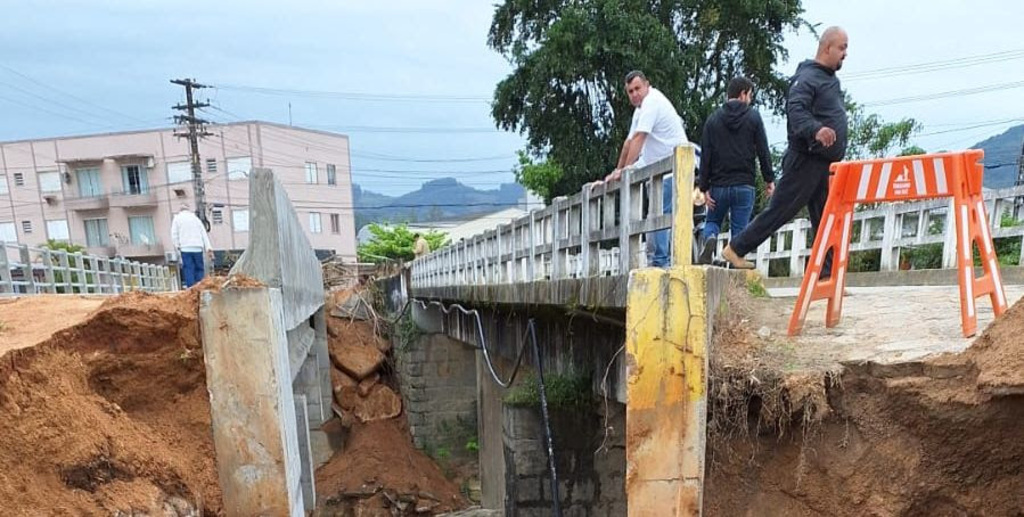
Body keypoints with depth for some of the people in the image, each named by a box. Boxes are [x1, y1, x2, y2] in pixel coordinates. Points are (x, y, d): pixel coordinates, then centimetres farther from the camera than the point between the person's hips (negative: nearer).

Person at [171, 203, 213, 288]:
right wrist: (208, 248, 9)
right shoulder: (196, 218, 17)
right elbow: (204, 234, 12)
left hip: (185, 248, -2)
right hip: (198, 248, 2)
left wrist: (177, 247, 10)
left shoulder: (177, 218, 9)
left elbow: (174, 234, 1)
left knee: (188, 269, -5)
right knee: (199, 268, 4)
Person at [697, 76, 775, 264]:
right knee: (739, 230, 6)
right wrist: (769, 179, 8)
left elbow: (706, 156, -1)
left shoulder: (713, 119, 3)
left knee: (712, 221, 17)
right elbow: (763, 151, -1)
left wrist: (704, 188, 1)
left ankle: (710, 238, -14)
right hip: (745, 185, -1)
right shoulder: (753, 117, 0)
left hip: (719, 185, 1)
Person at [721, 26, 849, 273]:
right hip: (806, 160, -9)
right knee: (779, 210, -5)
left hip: (827, 164, 9)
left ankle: (827, 274, 12)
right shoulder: (807, 77, -10)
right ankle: (736, 248, 7)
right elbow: (795, 111, -28)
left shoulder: (831, 79, 20)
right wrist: (815, 129, -45)